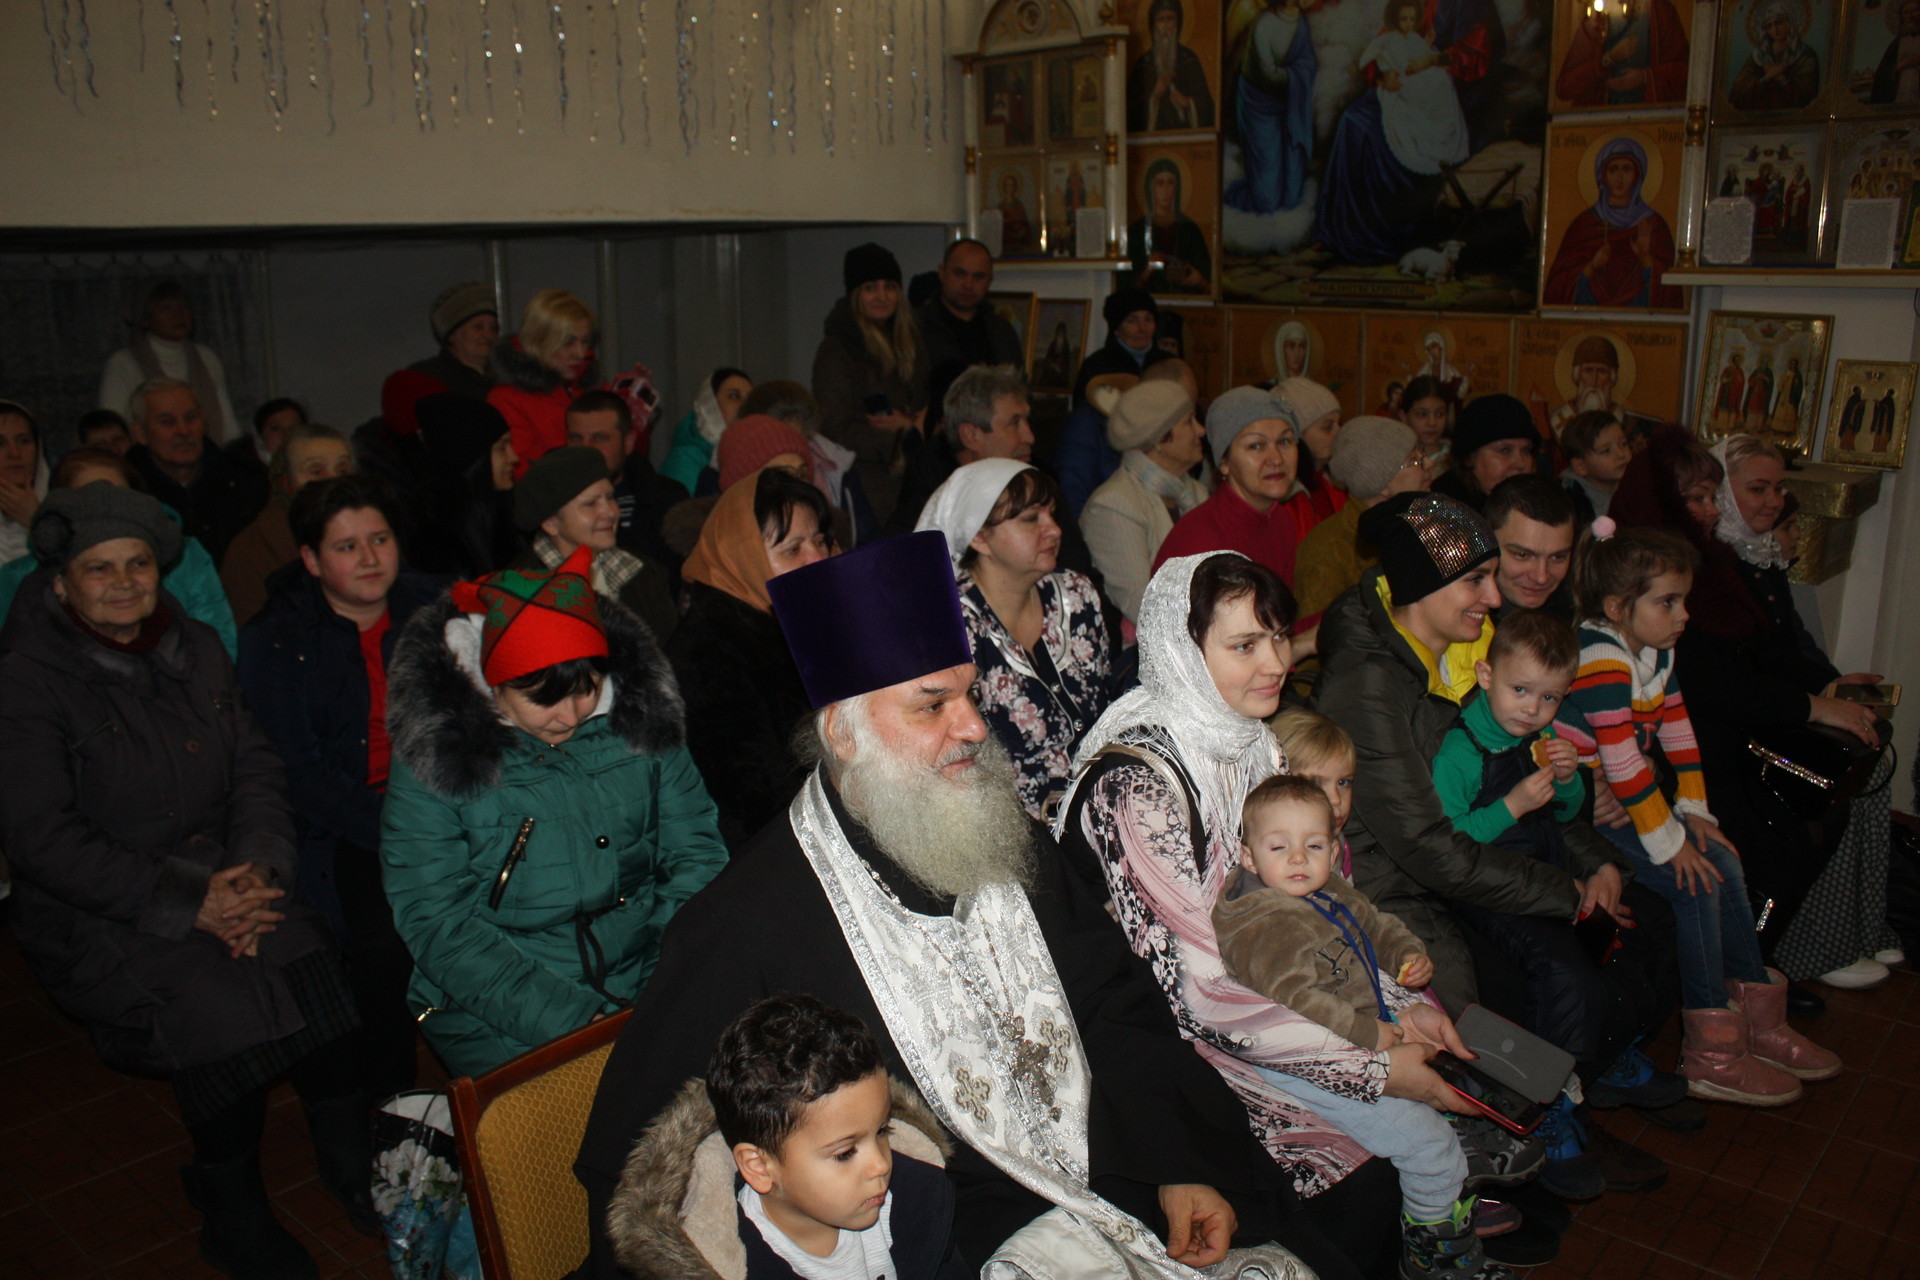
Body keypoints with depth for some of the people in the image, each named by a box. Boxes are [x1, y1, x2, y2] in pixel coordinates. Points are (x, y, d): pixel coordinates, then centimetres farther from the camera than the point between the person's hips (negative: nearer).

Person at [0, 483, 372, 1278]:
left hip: (215, 876, 4)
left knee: (310, 967, -21)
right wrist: (185, 907, -19)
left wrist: (257, 867, -11)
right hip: (93, 915, -4)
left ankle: (350, 1164, 1)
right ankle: (233, 1213, 0)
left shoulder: (195, 650, 9)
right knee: (220, 1009, -25)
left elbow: (256, 766, 8)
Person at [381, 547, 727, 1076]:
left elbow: (696, 855, 7)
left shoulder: (639, 717, 2)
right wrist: (569, 1019, -20)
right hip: (494, 1009, -3)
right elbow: (438, 927, -9)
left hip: (645, 978, 3)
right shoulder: (433, 754, -7)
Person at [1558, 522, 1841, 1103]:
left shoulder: (1658, 651, 6)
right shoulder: (1601, 663, -24)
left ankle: (1760, 1021, 17)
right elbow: (1624, 765, -25)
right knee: (1695, 882, -15)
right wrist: (1669, 842, -19)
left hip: (1633, 800, 10)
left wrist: (1693, 809, 7)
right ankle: (1712, 1056, -6)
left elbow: (1677, 729, 13)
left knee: (1724, 862, 4)